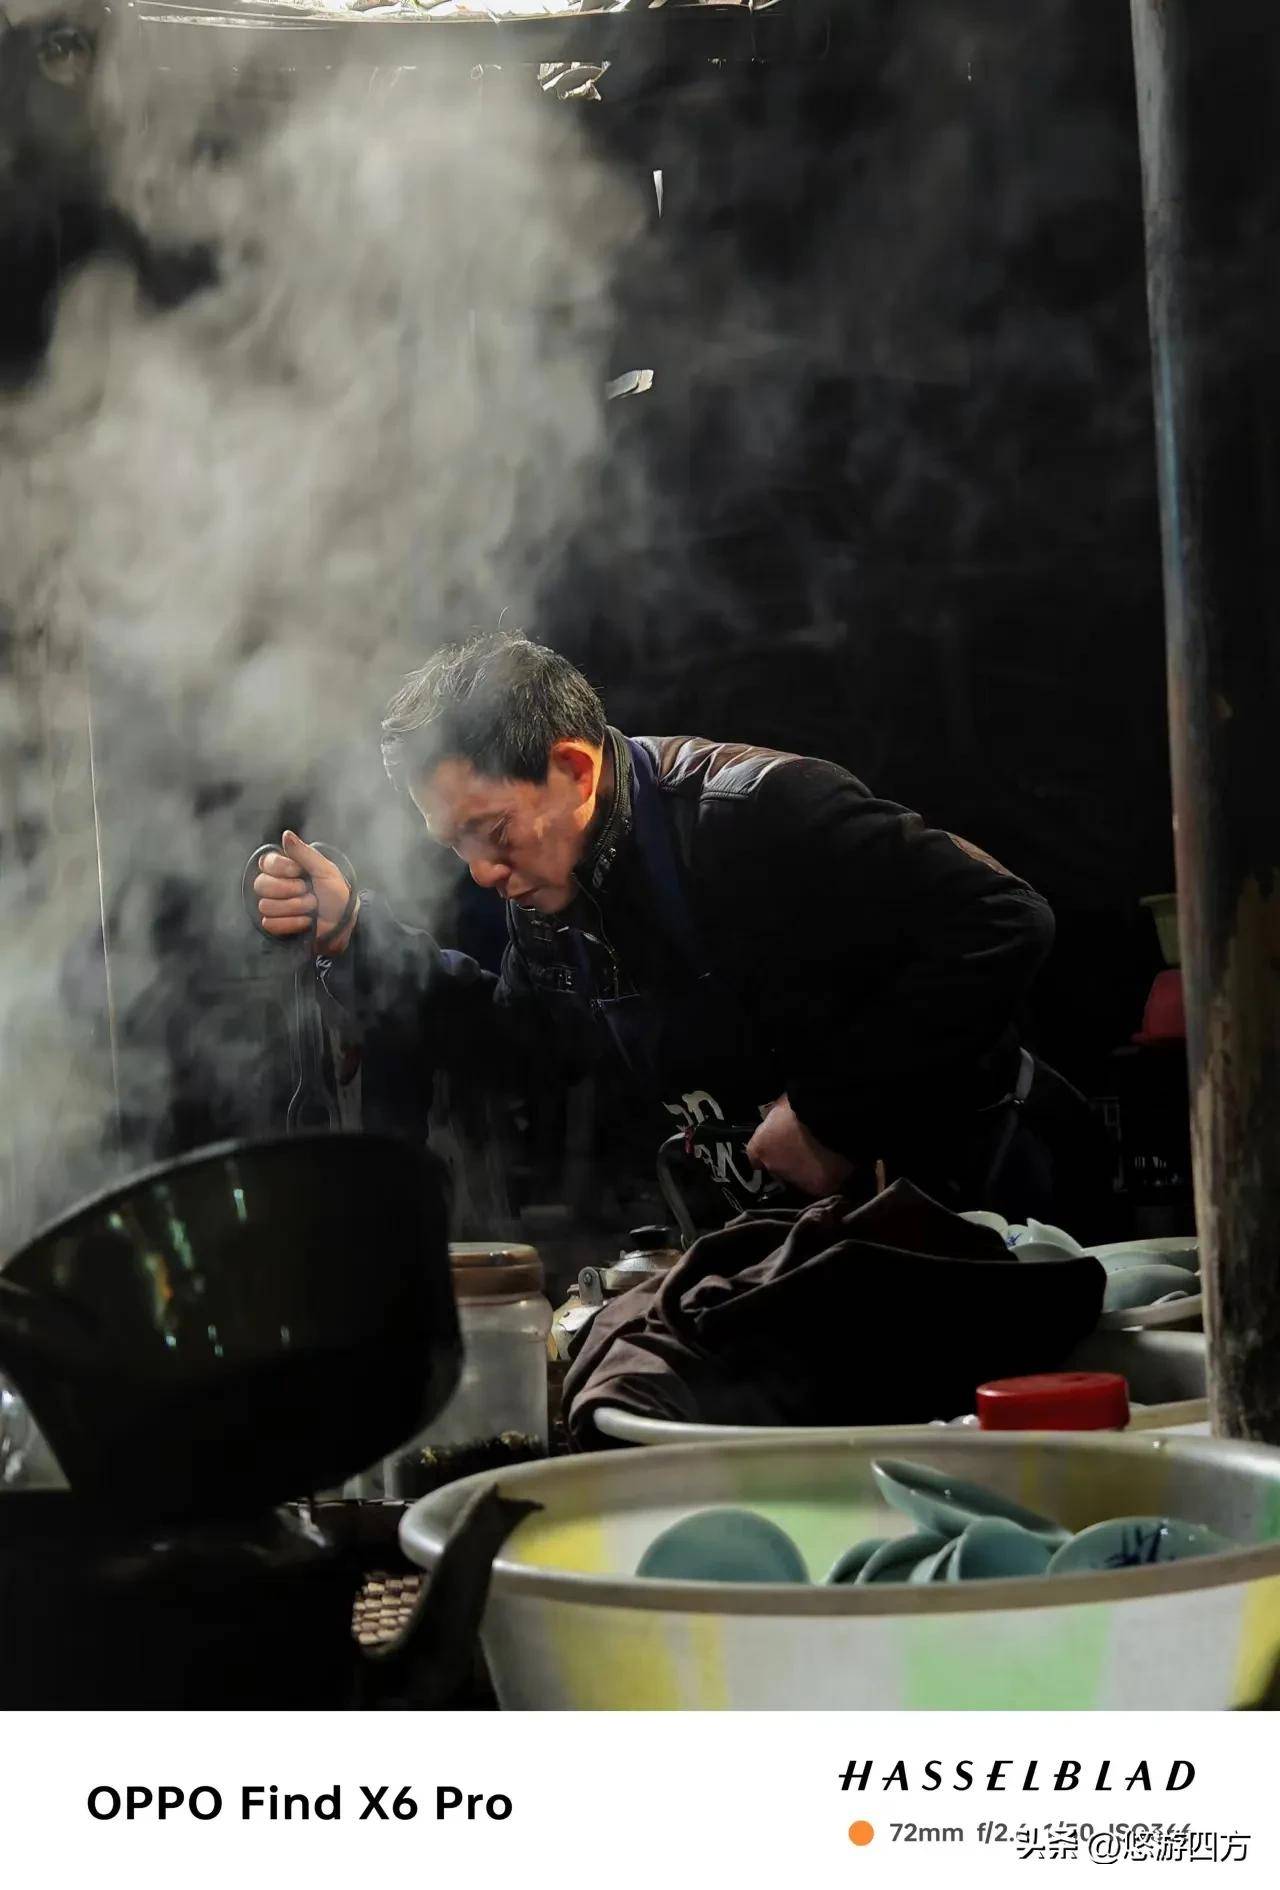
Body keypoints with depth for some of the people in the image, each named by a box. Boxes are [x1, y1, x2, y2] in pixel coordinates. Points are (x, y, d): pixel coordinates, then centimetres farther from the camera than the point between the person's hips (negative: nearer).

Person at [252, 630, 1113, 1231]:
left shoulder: (761, 813, -24)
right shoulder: (552, 901, 2)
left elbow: (1000, 925, -28)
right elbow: (515, 1032, 19)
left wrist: (833, 1113, -25)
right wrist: (352, 932, 5)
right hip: (807, 1228, 7)